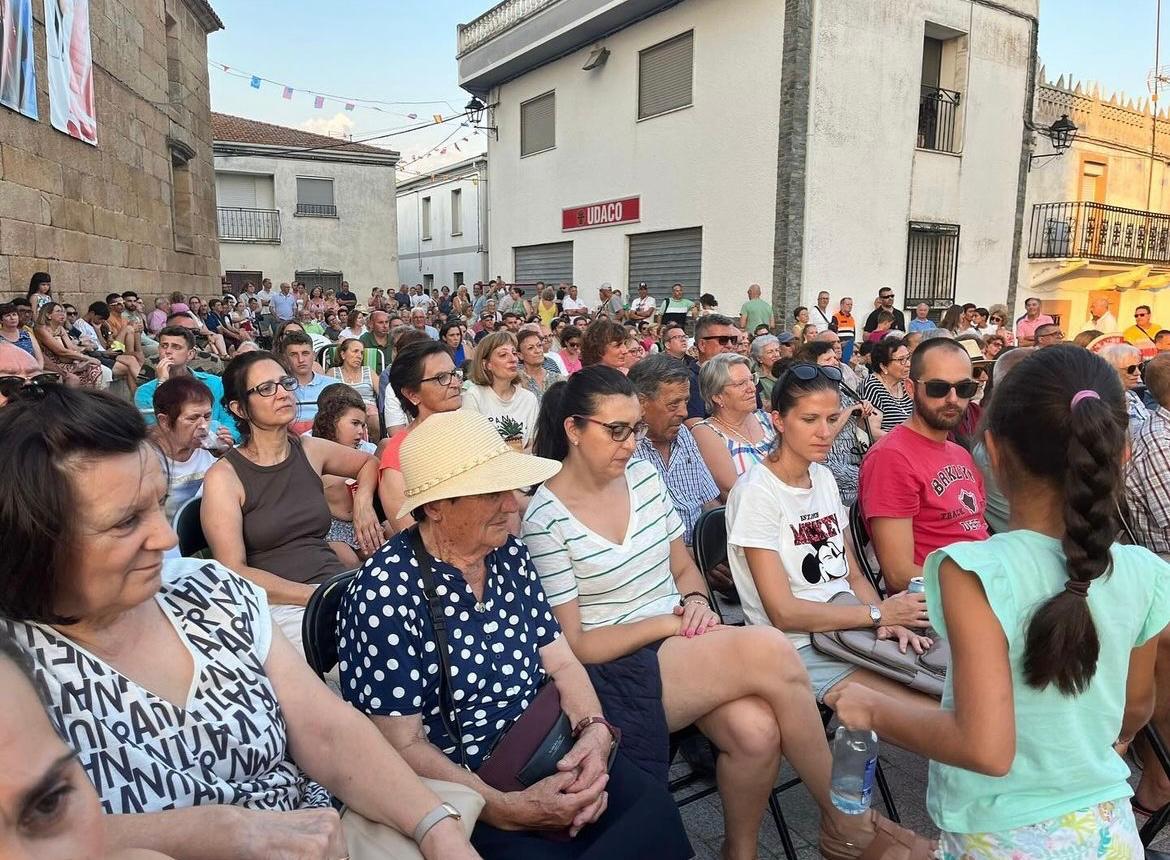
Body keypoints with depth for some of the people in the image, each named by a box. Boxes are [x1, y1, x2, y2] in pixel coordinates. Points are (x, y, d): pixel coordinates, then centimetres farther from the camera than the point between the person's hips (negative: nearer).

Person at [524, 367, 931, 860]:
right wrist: (669, 621, -14)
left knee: (756, 729, -25)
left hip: (680, 647, 5)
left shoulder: (643, 477, 6)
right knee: (768, 650, -25)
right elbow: (574, 645, -10)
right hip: (618, 673, -5)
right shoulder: (545, 519, -12)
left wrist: (696, 601, -6)